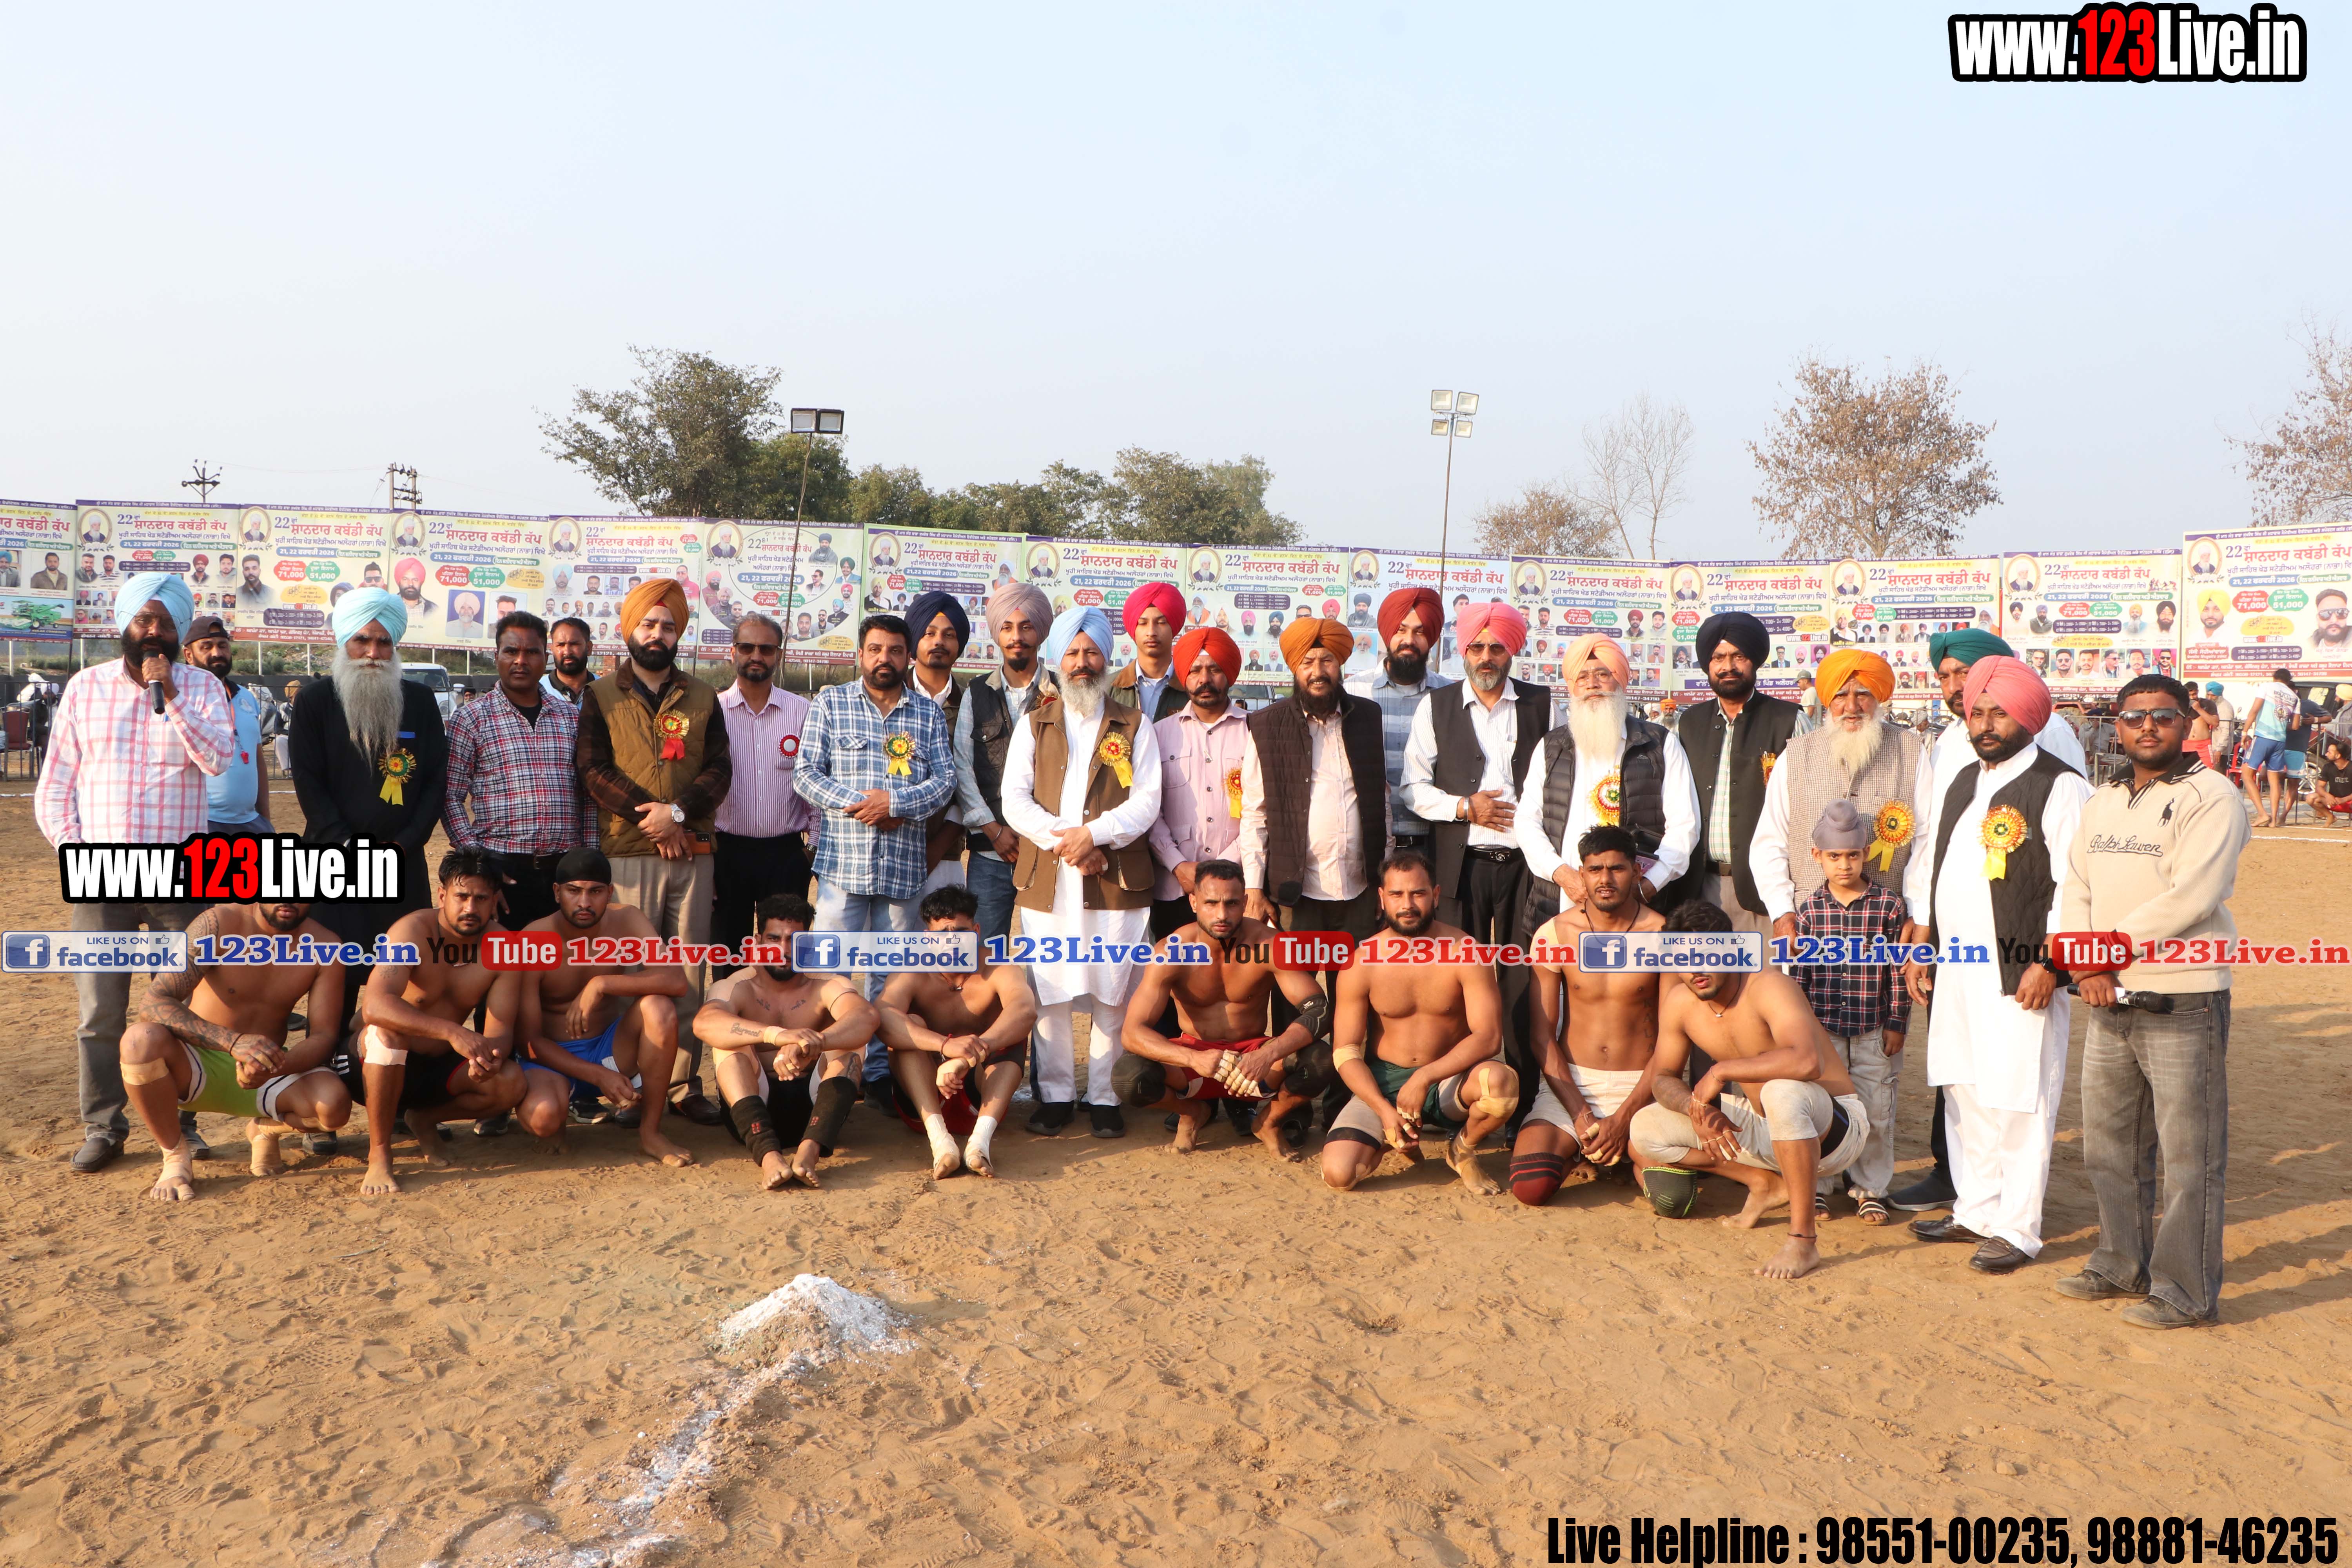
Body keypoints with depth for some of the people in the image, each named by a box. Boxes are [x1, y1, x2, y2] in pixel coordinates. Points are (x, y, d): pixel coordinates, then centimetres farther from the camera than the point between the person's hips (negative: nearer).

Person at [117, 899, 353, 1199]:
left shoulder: (323, 947, -9)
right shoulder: (218, 925, -16)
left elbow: (324, 1036, -11)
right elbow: (154, 1002, -25)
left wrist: (272, 1069, -34)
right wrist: (234, 1041, -40)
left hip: (268, 1074, 1)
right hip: (196, 1069, -1)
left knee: (334, 1105, -29)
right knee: (141, 1039, -33)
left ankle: (266, 1128, 9)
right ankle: (175, 1156, -9)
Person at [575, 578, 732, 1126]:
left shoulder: (702, 697, 14)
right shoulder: (601, 696, 9)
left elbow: (721, 769, 5)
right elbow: (595, 769, -2)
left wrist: (678, 812, -11)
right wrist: (650, 818, -12)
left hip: (693, 852, 2)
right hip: (628, 854, -2)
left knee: (690, 974, 2)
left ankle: (687, 1085, 7)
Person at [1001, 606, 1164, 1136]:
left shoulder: (1134, 727, 10)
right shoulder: (1035, 725, 15)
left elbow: (1146, 803, 0)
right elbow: (1014, 799, 4)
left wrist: (1094, 834, -14)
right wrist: (1061, 842, -10)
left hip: (1117, 881, -1)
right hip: (1047, 881, 1)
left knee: (1112, 993, 0)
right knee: (1049, 993, 1)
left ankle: (1104, 1096, 11)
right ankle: (1055, 1095, 13)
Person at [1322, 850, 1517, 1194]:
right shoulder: (1361, 963, -7)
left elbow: (1488, 1036, -18)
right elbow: (1346, 1051, -6)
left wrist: (1426, 1077, -29)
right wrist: (1385, 1111, -19)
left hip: (1450, 1078, -1)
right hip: (1382, 1084, 1)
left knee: (1501, 1081, -35)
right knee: (1338, 1174, -22)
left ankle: (1463, 1150, 0)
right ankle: (1393, 1137, 14)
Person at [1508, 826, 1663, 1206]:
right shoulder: (1553, 934, -3)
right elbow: (1542, 1036, -1)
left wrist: (1624, 1118, -13)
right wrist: (1579, 1115, -11)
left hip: (1641, 1088, -1)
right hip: (1569, 1082, 1)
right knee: (1530, 1187, -21)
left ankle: (1630, 1152, 13)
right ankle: (1575, 1149, 14)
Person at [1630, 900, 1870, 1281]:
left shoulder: (1767, 986, -26)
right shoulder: (1679, 1001, -6)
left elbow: (1806, 1061, -44)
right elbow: (1662, 1077, 5)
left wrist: (1721, 1072, -34)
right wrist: (1697, 1107, -18)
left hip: (1833, 1125, -7)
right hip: (1758, 1125, 7)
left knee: (1781, 1092, -41)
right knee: (1645, 1130, -3)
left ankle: (1803, 1239, -29)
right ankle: (1765, 1184, 8)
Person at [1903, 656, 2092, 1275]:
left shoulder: (2059, 787, -9)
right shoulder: (1964, 783, 16)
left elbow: (2074, 887, -14)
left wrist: (2048, 963, -18)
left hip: (2021, 973, -8)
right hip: (1958, 966, 8)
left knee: (2018, 1101, -2)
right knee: (1964, 1093, 14)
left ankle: (2018, 1230, 9)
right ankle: (1976, 1211, 27)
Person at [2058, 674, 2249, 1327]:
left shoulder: (2210, 797, -8)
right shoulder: (2101, 803, 14)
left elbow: (2191, 898, -18)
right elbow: (2077, 891, 10)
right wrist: (2085, 964, -6)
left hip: (2183, 1004, -7)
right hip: (2109, 1004, 7)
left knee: (2189, 1156, 0)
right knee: (2108, 1146, 16)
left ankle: (2186, 1292, 12)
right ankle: (2122, 1266, 32)